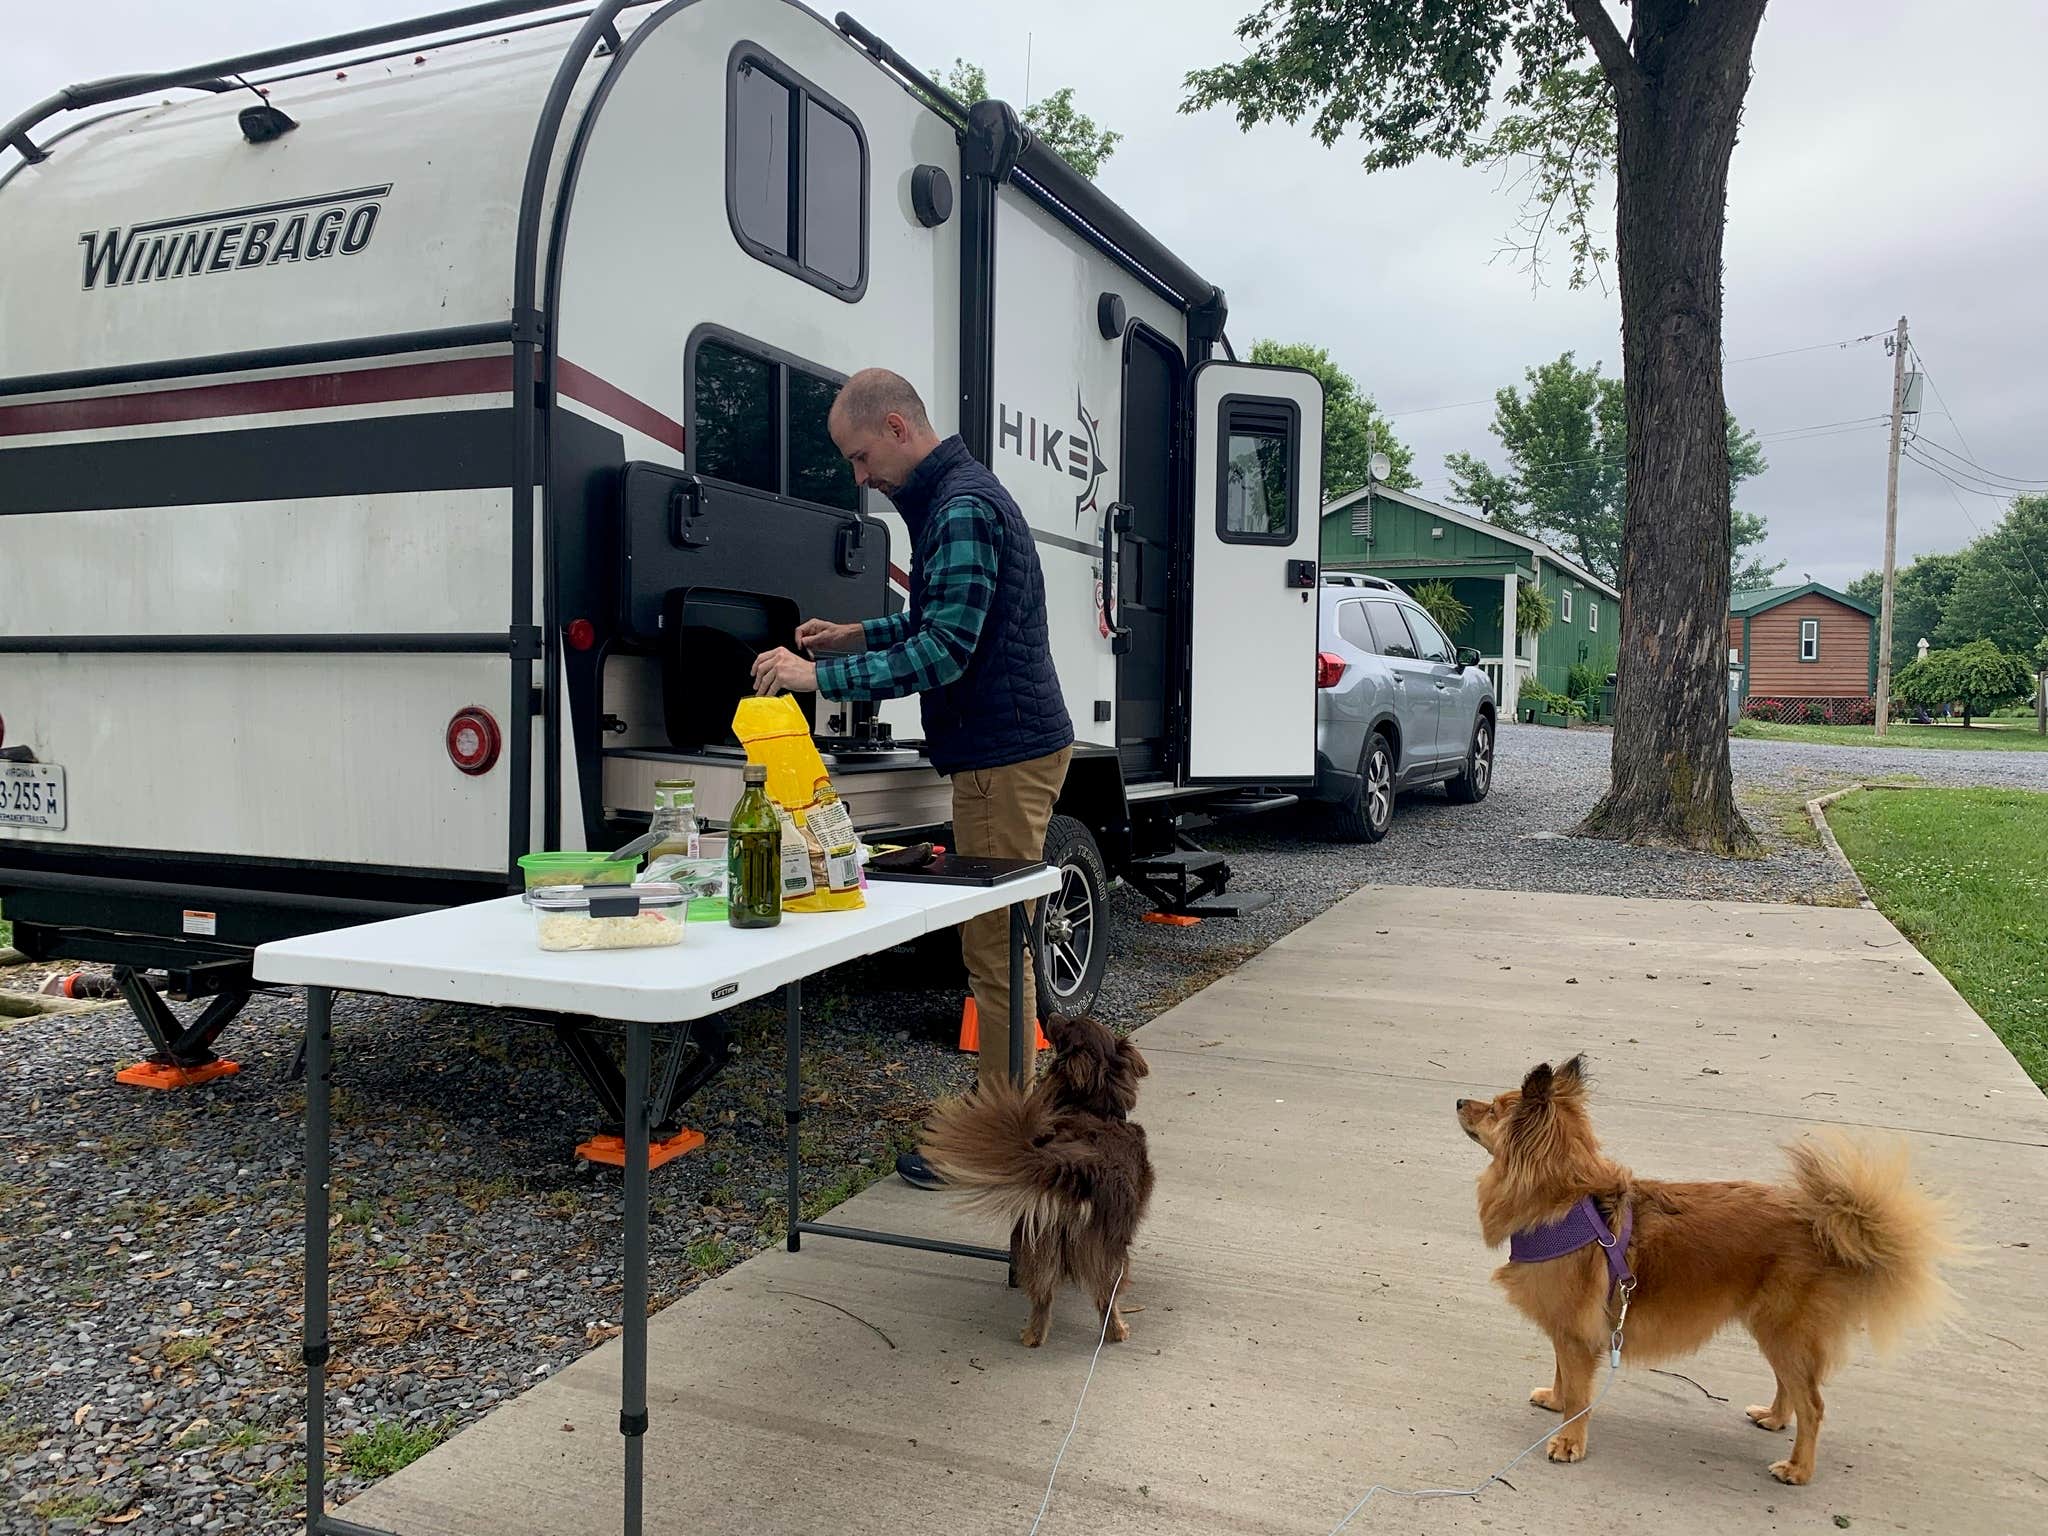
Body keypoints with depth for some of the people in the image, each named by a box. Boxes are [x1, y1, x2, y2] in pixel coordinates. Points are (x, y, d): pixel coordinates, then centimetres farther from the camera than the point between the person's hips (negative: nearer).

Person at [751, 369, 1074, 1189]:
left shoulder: (963, 509, -18)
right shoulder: (948, 498, 15)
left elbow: (945, 650, -24)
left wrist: (821, 676, -20)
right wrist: (859, 634, 14)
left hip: (1004, 757, -11)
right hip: (1001, 750, 11)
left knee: (996, 953, -3)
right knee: (996, 947, 17)